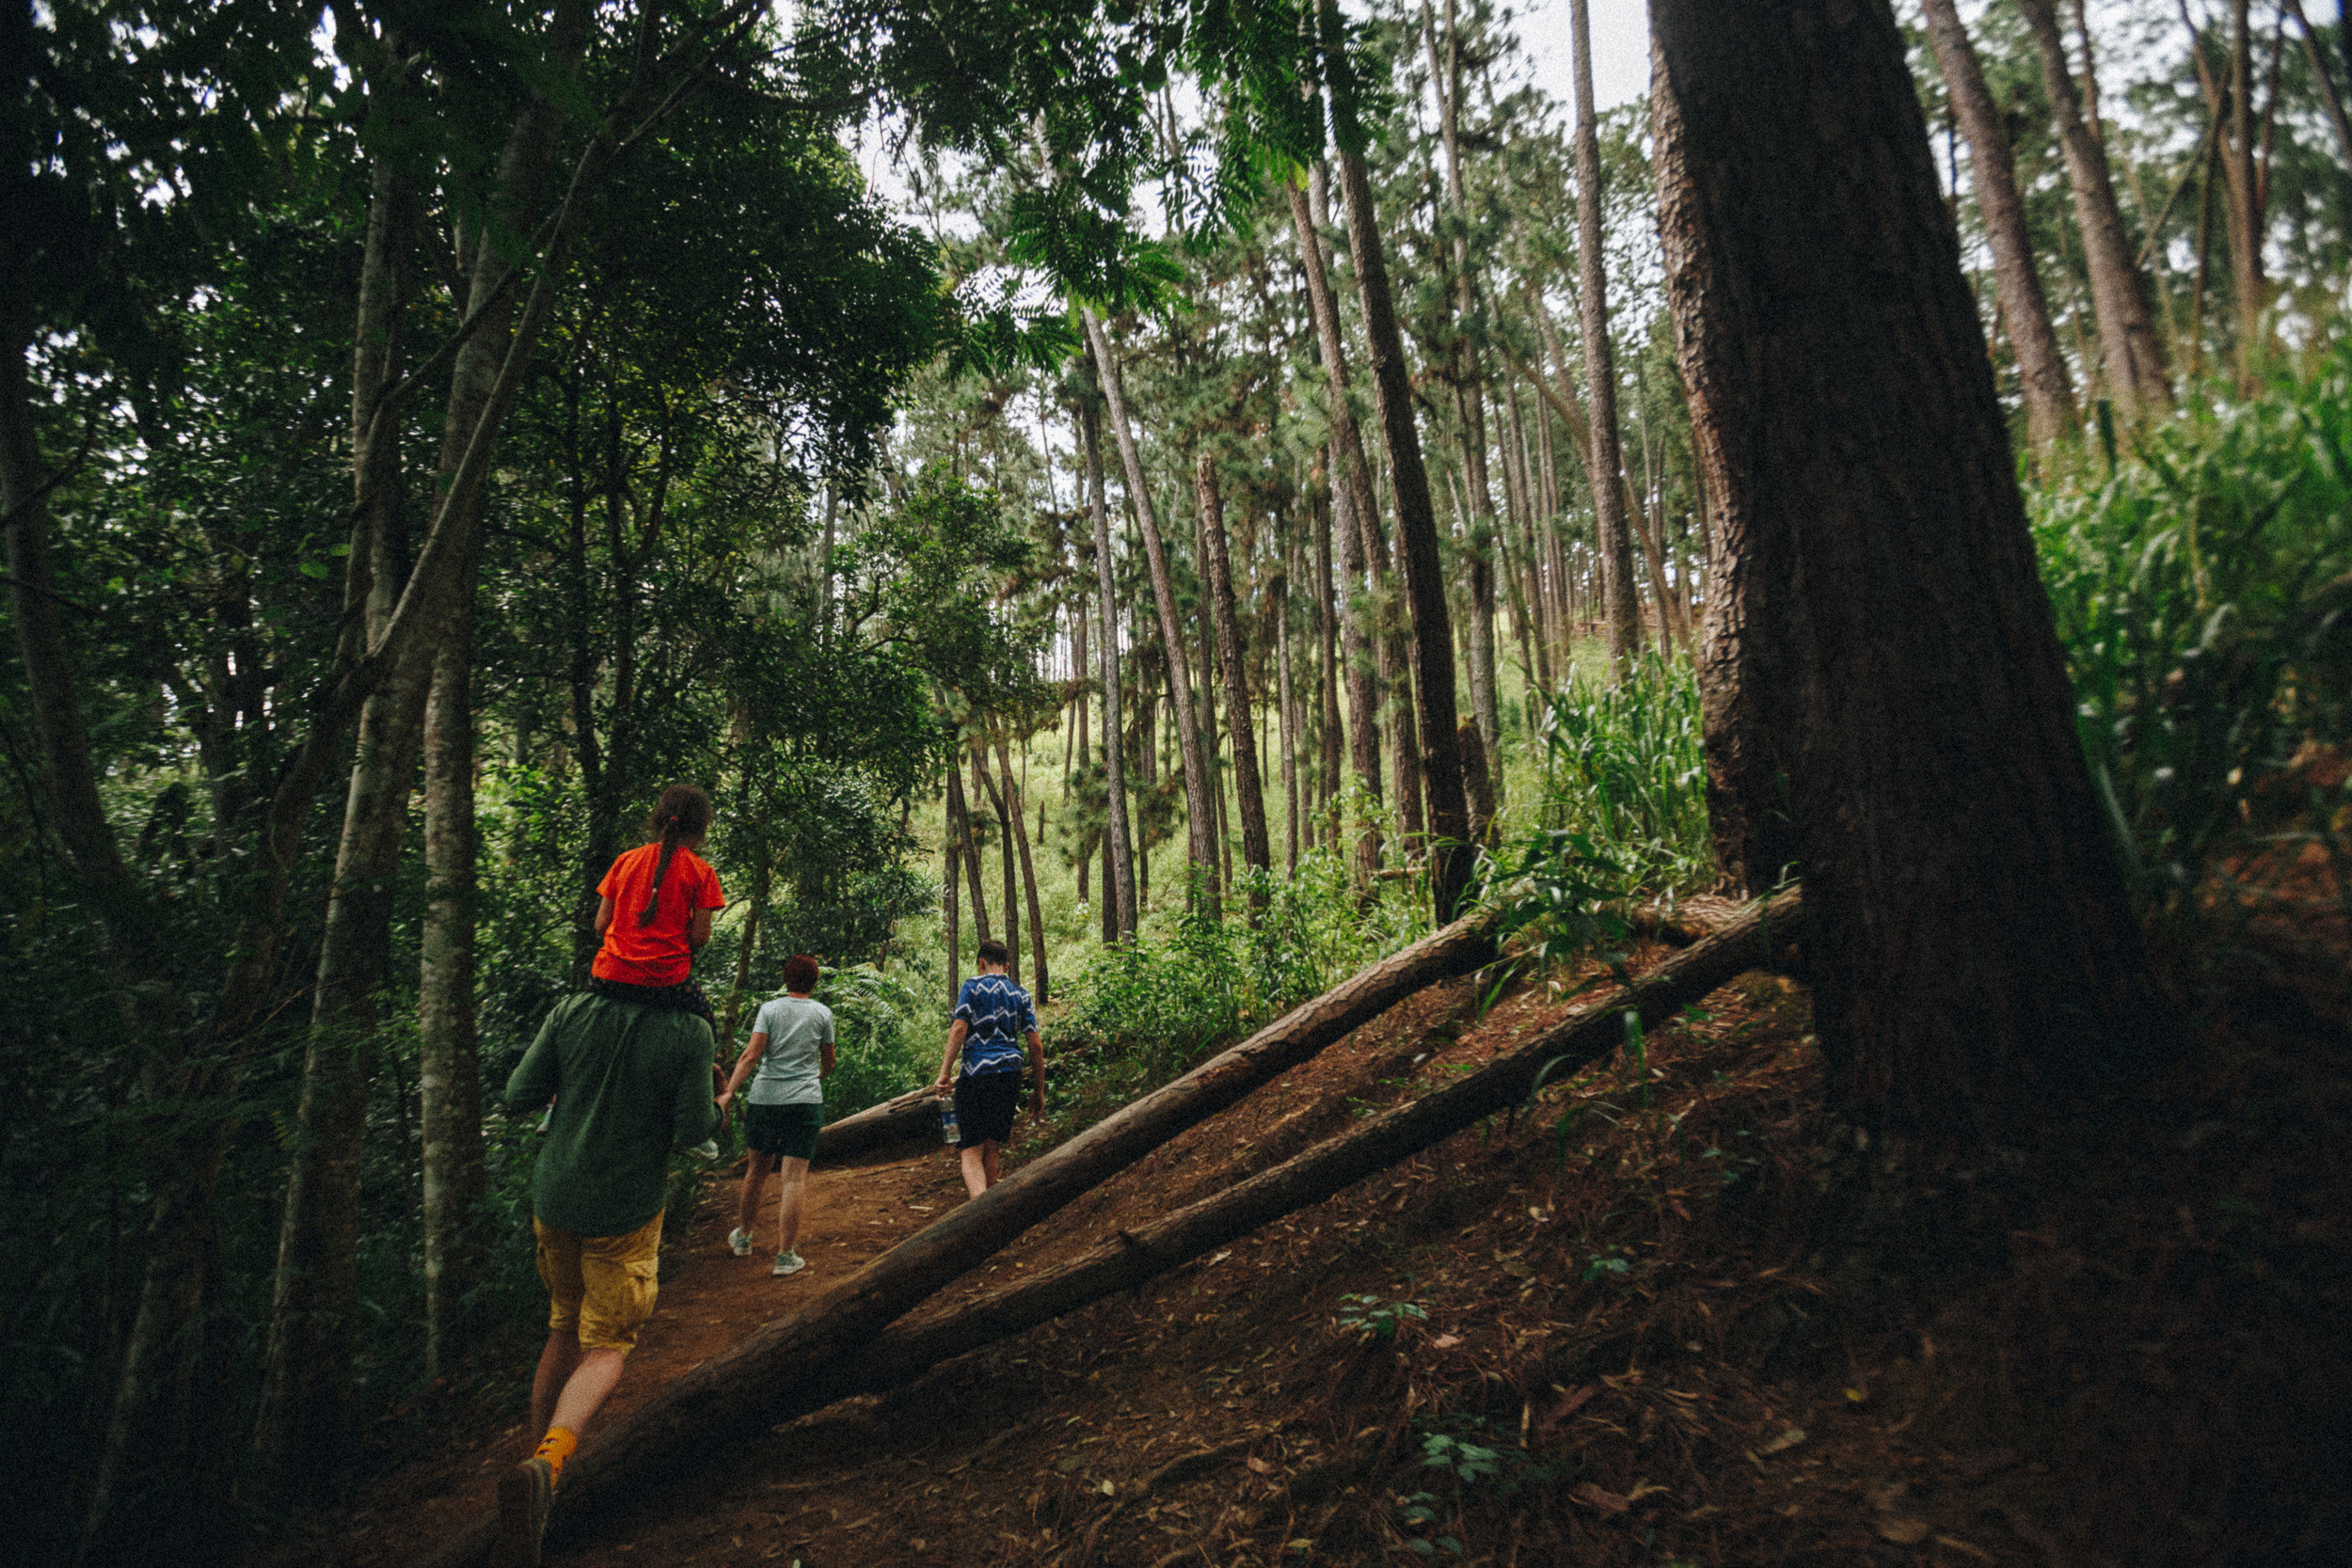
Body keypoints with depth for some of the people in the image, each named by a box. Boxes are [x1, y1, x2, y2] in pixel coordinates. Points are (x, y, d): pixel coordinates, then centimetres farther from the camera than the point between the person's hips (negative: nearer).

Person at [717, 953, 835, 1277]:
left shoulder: (770, 1009, 3)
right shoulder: (822, 1013, 4)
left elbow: (751, 1055, -9)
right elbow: (828, 1063, 13)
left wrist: (729, 1092, -10)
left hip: (764, 1097, 2)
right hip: (805, 1101, -2)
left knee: (758, 1168, 19)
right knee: (794, 1178, -2)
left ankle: (743, 1237, 34)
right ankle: (785, 1256, -2)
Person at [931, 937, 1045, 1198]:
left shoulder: (973, 985, 5)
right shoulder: (1021, 994, 15)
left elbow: (959, 1029, -9)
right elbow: (1035, 1045, 9)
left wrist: (945, 1073, -10)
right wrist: (1039, 1091, 13)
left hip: (976, 1072, -4)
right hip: (1010, 1075, 4)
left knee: (972, 1152, -4)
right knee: (991, 1150, 16)